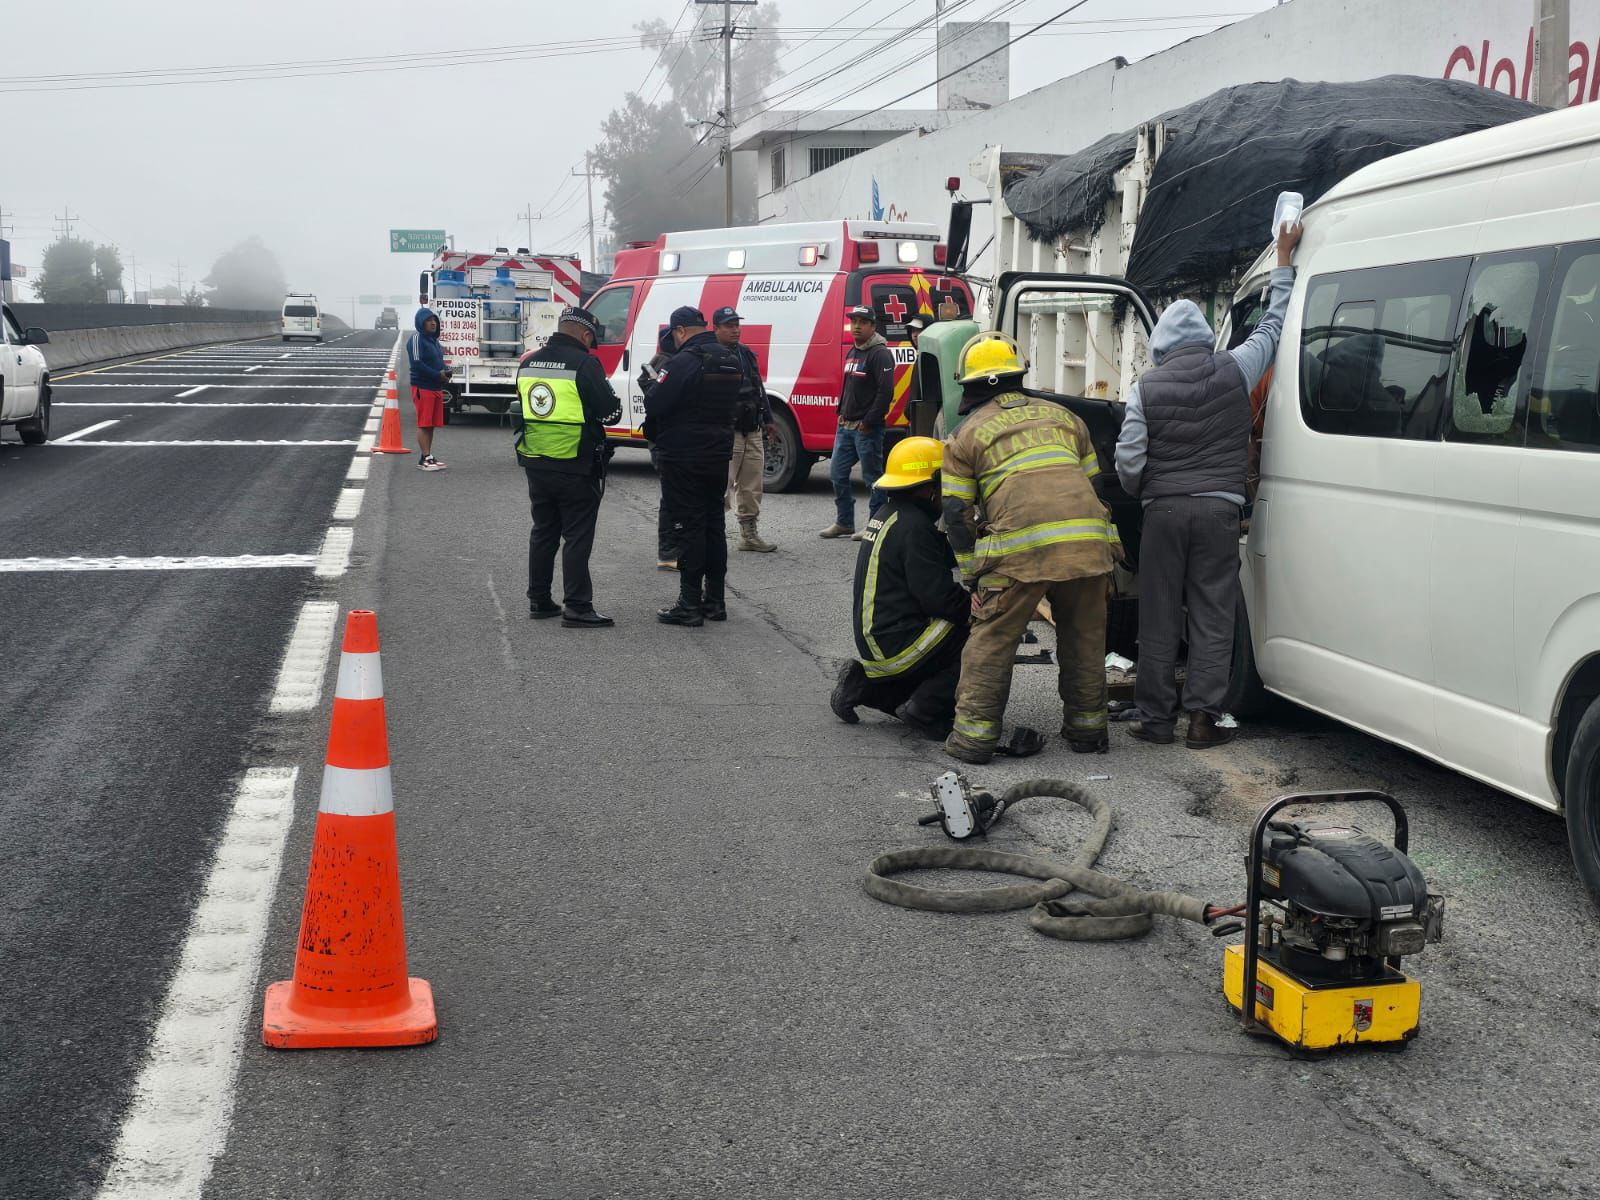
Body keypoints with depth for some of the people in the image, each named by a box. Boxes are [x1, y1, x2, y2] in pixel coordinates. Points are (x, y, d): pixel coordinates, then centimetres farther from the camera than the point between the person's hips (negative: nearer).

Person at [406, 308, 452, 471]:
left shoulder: (434, 340, 17)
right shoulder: (416, 339, -10)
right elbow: (416, 363, -19)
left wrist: (446, 372, 1)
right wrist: (438, 374, -19)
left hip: (437, 387, 9)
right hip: (422, 388, -9)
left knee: (431, 425, 10)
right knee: (424, 424, -7)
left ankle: (428, 457, 15)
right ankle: (426, 458, -6)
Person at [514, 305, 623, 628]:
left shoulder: (529, 362, 8)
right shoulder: (585, 364, -14)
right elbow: (610, 412, -12)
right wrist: (615, 403, 9)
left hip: (535, 462, 7)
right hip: (574, 465, -6)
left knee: (543, 532, 17)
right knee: (577, 537, -1)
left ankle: (539, 601, 22)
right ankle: (577, 608, -2)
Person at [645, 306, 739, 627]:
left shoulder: (682, 362, -18)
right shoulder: (732, 361, 8)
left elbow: (654, 405, -19)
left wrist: (657, 382, 0)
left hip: (684, 458, -8)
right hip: (719, 455, 8)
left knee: (688, 528, -3)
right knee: (713, 525, 14)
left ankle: (690, 604, -1)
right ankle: (715, 601, 19)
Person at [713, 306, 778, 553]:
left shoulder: (747, 354, 17)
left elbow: (759, 388, 24)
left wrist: (767, 420, 24)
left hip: (752, 432, 8)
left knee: (752, 486, 12)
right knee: (722, 487, -11)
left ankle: (749, 534, 21)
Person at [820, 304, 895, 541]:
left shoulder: (879, 353, -13)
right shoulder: (852, 353, 16)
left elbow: (886, 391, -20)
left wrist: (868, 421, -19)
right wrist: (842, 412, 14)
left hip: (867, 428, -9)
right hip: (846, 426, 9)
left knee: (872, 477, -2)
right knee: (838, 473, 11)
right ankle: (844, 523, 21)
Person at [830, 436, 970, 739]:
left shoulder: (887, 515, 14)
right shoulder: (914, 527, -18)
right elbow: (939, 597, -20)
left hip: (873, 640, 10)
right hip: (898, 645, -10)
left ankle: (864, 683, 13)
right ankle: (925, 709, -12)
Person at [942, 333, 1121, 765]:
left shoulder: (966, 435, 13)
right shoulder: (1062, 416, 25)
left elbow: (957, 516, 9)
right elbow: (1093, 485, 25)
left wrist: (972, 578, 15)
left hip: (1020, 550, -4)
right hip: (1088, 542, 4)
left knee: (991, 642, 6)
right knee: (1084, 640, 18)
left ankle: (975, 734, 5)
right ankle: (1087, 727, 25)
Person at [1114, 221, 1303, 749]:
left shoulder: (1147, 388, -2)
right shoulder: (1234, 371, 0)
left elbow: (1128, 461, -5)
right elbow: (1273, 326, 15)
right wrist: (1284, 260, 25)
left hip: (1164, 510, 0)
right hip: (1218, 509, 1)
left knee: (1159, 619, 5)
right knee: (1212, 617, 4)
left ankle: (1157, 718, 9)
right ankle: (1203, 718, 2)